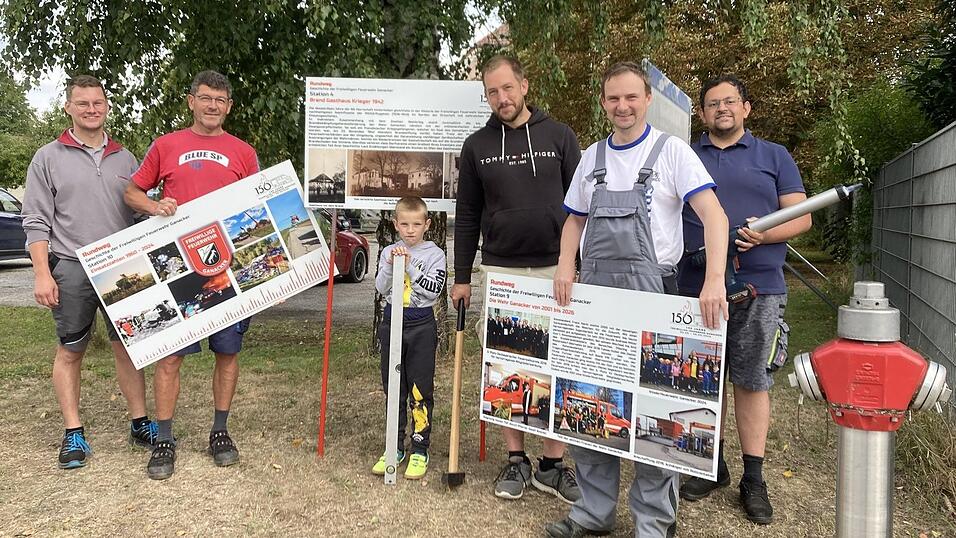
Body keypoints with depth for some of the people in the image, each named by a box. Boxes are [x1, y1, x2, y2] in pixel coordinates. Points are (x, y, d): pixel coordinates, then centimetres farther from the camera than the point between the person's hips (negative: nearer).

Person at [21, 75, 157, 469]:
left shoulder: (124, 159, 12)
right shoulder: (49, 158, 3)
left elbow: (141, 215, 14)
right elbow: (36, 222, -1)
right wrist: (42, 273, -9)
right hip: (70, 269, -2)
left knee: (128, 347, 6)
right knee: (70, 351, 6)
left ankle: (140, 423, 16)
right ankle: (73, 433, 15)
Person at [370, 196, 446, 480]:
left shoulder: (434, 254, -3)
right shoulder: (388, 252, 6)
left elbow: (434, 290, -15)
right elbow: (381, 288, -5)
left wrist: (409, 266, -19)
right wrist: (391, 264, -19)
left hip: (421, 325, -3)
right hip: (392, 322, 4)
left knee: (420, 390, 0)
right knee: (393, 389, 11)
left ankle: (420, 450, 12)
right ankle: (396, 447, 23)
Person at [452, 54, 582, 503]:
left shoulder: (559, 136, 2)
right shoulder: (477, 146, 6)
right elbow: (467, 216, 8)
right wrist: (461, 277, 6)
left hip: (555, 268, -1)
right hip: (498, 270, 1)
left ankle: (553, 465, 16)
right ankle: (516, 460, 19)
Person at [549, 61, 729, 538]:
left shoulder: (671, 151, -2)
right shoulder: (592, 157, 14)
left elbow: (713, 215, -12)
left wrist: (714, 279, -27)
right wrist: (565, 267, 2)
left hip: (649, 291, -5)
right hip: (591, 291, 5)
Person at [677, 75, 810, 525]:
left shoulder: (774, 156, 11)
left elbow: (801, 217, 5)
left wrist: (762, 234, -15)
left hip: (758, 288, -1)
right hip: (697, 287, 2)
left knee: (752, 382, 3)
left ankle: (753, 478, 13)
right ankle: (712, 465, 23)